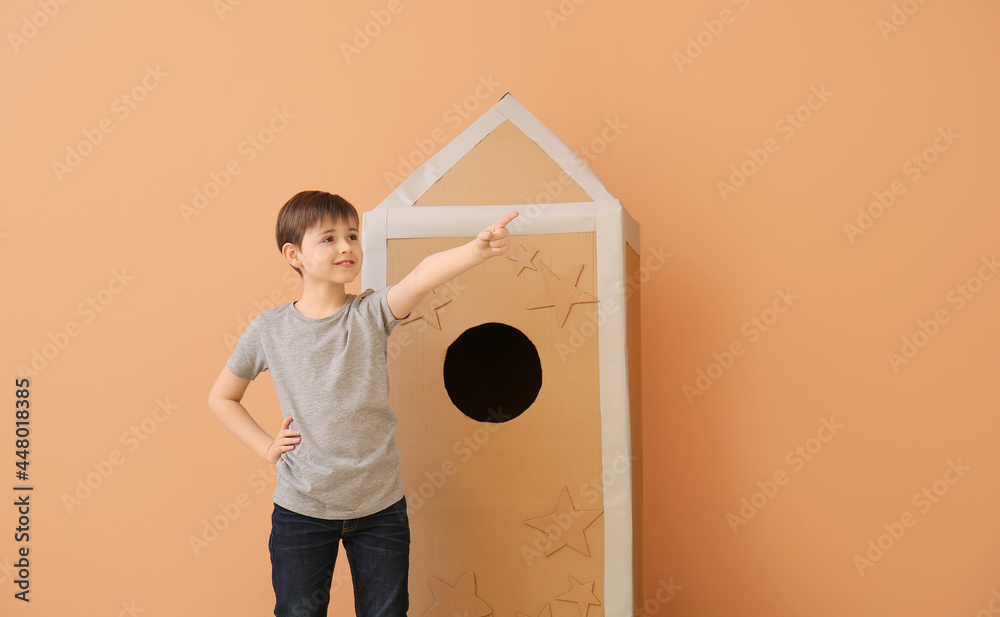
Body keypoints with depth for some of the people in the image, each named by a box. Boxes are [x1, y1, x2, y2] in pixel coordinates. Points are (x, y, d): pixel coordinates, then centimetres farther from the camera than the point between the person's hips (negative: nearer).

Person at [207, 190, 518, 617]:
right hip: (301, 509, 0)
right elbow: (221, 397, 10)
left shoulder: (371, 313, -7)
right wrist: (266, 447, -2)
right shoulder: (268, 330, -4)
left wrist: (477, 249, -45)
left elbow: (423, 277, -28)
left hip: (380, 505, 0)